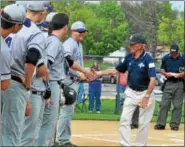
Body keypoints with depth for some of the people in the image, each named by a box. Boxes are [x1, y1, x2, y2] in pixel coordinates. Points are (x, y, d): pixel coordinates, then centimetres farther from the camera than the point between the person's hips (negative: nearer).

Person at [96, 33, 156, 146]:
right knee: (124, 119, 0)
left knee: (143, 123, 3)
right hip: (131, 92, 6)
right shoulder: (129, 58, -1)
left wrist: (146, 97, -30)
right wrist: (100, 73, -2)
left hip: (145, 93, -6)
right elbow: (116, 71, 8)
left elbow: (153, 79, -25)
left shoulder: (147, 59, -19)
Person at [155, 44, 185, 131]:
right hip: (169, 83, 2)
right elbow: (162, 69, 10)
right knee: (164, 104, -2)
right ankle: (160, 124, 1)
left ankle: (174, 125, 7)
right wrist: (165, 74, -10)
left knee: (177, 105, 1)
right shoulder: (165, 58, 1)